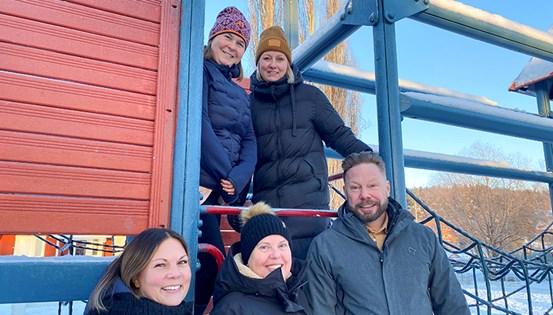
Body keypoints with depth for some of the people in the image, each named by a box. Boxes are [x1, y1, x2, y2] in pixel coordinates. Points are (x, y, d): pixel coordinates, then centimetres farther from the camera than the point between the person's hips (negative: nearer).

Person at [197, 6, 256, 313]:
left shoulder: (240, 94, 22)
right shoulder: (201, 71, 2)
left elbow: (250, 141, 10)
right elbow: (199, 121, -13)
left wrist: (238, 177, -8)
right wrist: (225, 171, -11)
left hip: (218, 187, 7)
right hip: (199, 181, -7)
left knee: (207, 264, 7)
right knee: (212, 264, -8)